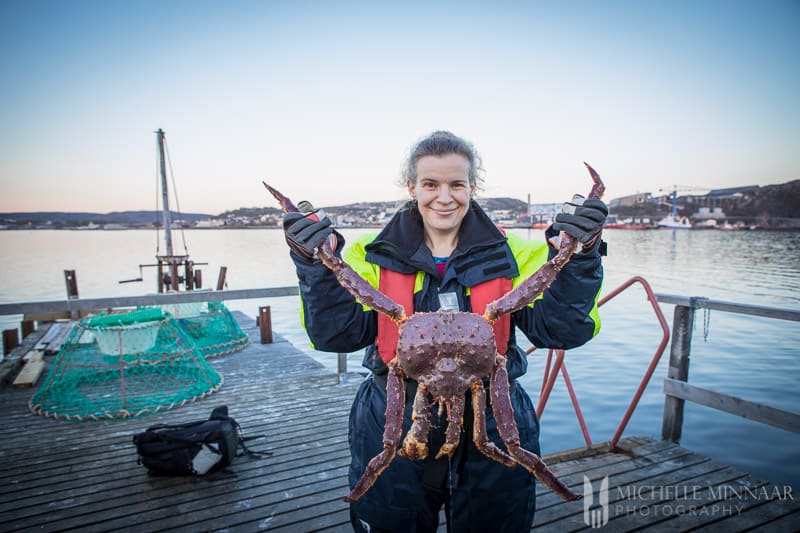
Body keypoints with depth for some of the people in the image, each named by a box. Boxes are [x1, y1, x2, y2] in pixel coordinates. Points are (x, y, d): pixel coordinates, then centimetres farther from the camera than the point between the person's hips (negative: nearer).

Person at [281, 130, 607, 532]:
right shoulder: (376, 255, -2)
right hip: (393, 430, 0)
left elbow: (560, 330, -9)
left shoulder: (511, 255, -1)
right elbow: (337, 334, -11)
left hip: (494, 429, 1)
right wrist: (317, 265, -24)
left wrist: (578, 258, -21)